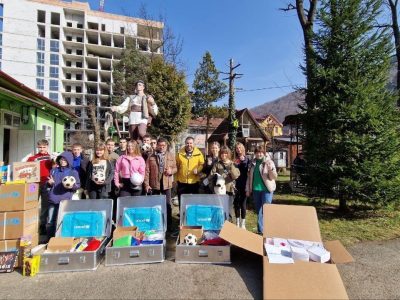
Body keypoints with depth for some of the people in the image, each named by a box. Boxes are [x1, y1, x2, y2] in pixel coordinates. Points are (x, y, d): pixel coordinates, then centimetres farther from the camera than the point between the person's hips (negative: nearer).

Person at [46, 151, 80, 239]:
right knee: (50, 222, 8)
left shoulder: (73, 172, 1)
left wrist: (72, 186, -20)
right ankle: (49, 240, 23)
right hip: (52, 200, 4)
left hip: (65, 201, -4)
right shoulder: (54, 170, 12)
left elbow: (78, 185, 0)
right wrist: (50, 183, -3)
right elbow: (48, 184, 19)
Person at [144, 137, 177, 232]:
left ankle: (168, 225, 21)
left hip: (166, 184, 0)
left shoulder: (171, 156, 3)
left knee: (168, 205, 7)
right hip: (154, 184, 0)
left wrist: (171, 171, -16)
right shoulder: (151, 157, 0)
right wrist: (146, 184, -8)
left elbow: (175, 168, 7)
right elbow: (147, 171, -3)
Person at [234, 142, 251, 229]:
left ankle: (242, 224, 14)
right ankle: (237, 223, 22)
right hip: (236, 185, 3)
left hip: (244, 185, -3)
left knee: (243, 204, 3)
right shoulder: (234, 159, 9)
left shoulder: (247, 159, 2)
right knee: (236, 204, 9)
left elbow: (248, 171, -6)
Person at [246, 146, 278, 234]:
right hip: (256, 190, 5)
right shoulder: (253, 163, 8)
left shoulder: (269, 162, -4)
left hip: (266, 189, -5)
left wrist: (271, 169, -28)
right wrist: (248, 189, 9)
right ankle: (260, 230, 24)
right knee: (258, 212, 12)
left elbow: (274, 177, -9)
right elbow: (250, 177, 13)